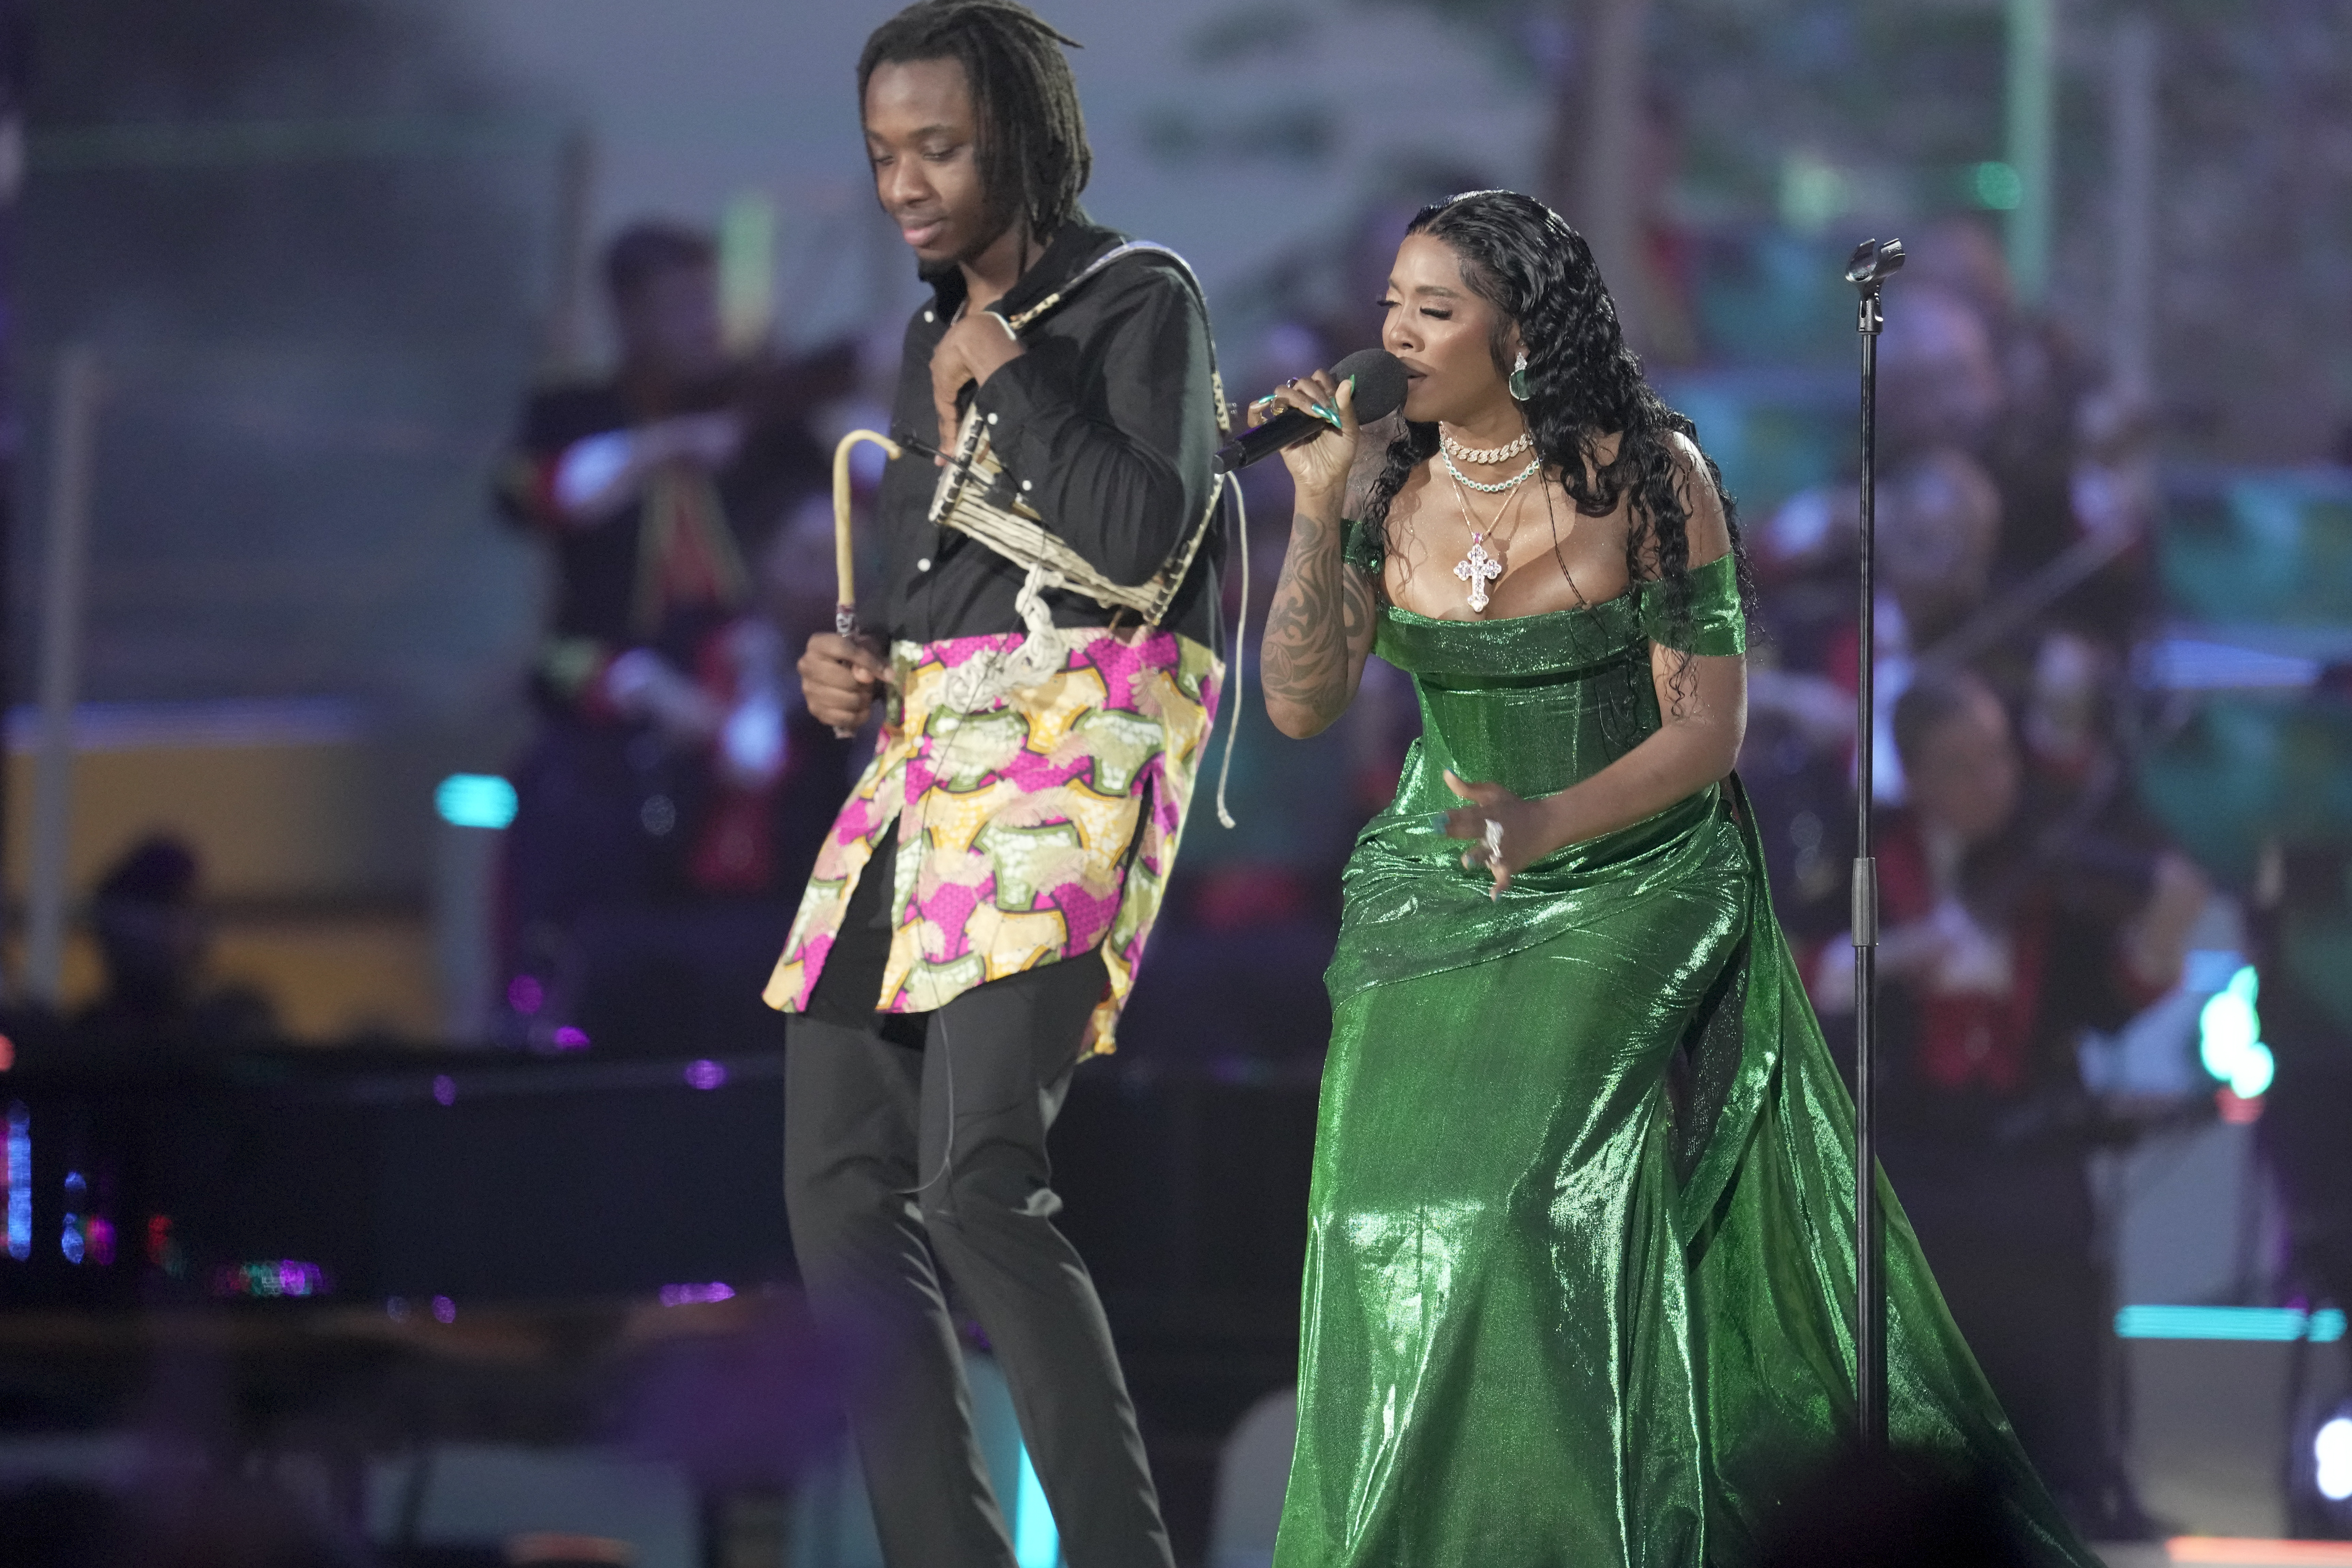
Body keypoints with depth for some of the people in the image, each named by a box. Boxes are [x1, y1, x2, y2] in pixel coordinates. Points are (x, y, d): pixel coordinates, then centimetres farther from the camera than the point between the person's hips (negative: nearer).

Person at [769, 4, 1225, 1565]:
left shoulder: (1139, 299, -1)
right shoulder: (938, 330, 21)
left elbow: (1148, 536, -14)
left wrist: (1006, 379, -7)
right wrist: (848, 663, 11)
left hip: (1076, 743, -8)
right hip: (925, 754, 8)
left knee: (979, 1173, -23)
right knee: (843, 1188, 0)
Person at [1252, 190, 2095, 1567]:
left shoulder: (1649, 475, -12)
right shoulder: (1388, 486, -1)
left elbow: (1708, 730, -13)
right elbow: (1302, 703, -8)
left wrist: (1553, 820, -29)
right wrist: (1318, 504, -18)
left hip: (1633, 878, -4)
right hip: (1437, 888, 4)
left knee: (1541, 1190, -18)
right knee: (1393, 1208, -10)